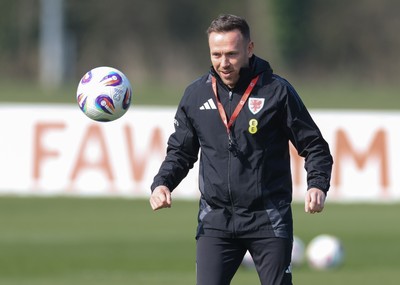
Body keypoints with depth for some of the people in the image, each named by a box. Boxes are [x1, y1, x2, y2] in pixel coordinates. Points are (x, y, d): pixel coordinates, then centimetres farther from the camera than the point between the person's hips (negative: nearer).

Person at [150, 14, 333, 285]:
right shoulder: (196, 95, 6)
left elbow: (314, 146, 0)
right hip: (215, 220, 3)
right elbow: (180, 151, 16)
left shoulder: (276, 91, -4)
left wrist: (318, 185, -17)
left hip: (269, 220, -2)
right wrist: (162, 183, -2)